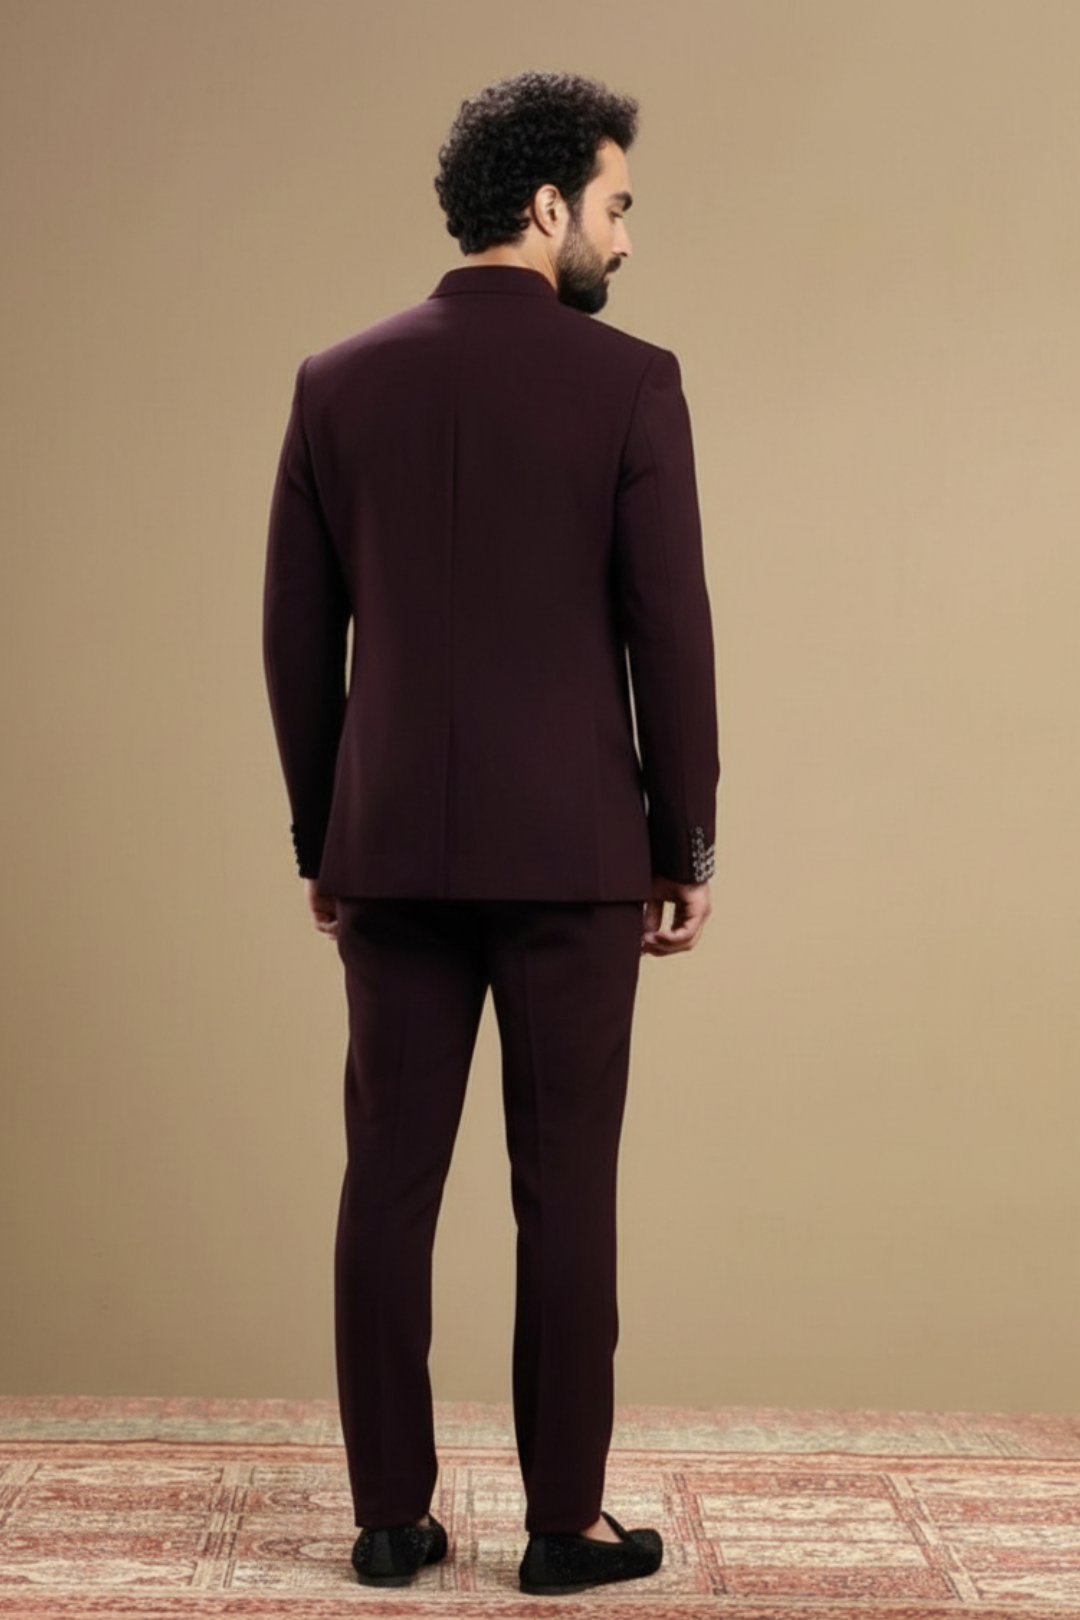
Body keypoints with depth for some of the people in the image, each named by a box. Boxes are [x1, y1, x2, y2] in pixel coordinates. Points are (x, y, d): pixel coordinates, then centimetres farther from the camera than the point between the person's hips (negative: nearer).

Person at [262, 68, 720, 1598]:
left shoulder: (339, 382, 4)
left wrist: (321, 842, 14)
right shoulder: (629, 381, -6)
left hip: (394, 848, 3)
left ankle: (392, 1515, 14)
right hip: (570, 848, -3)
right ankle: (566, 1520, 12)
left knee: (389, 1183, 8)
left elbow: (298, 639, 6)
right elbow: (671, 632, -7)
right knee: (565, 1188, 5)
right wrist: (687, 847, 3)